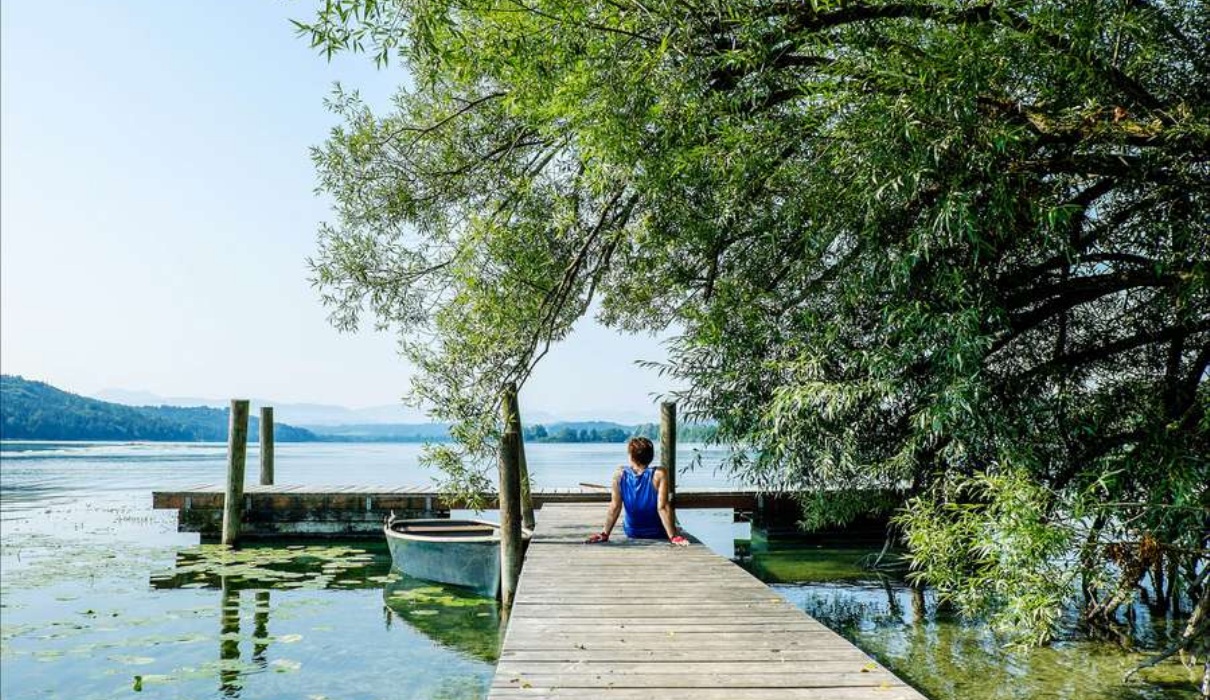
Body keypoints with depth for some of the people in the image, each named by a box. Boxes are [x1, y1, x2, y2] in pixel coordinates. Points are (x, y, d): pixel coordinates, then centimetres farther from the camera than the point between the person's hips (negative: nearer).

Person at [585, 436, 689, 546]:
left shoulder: (620, 474, -17)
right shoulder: (658, 475, -24)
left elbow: (614, 507, -16)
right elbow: (662, 508, -26)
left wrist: (605, 534, -11)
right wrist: (673, 537, -22)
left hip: (632, 534, 3)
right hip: (657, 535, -3)